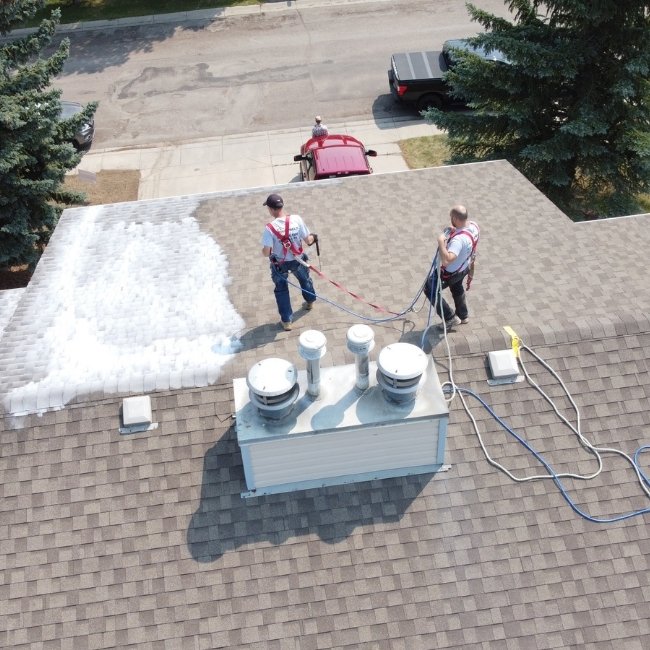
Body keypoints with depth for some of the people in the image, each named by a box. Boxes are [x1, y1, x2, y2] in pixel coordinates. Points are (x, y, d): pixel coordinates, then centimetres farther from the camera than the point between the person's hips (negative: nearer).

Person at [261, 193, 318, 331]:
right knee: (304, 279, 32)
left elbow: (266, 253, -23)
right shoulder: (296, 219, -20)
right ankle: (310, 302, 59)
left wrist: (265, 252, 1)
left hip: (280, 264, -3)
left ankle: (286, 320, 26)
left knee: (281, 290, 19)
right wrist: (313, 237, 12)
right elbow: (307, 240, -12)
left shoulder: (270, 228, -26)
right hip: (298, 259, 3)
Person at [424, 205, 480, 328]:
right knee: (457, 288, 36)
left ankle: (450, 318, 20)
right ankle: (463, 316, 57)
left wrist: (441, 241, -42)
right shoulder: (474, 226, -15)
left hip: (450, 272, -9)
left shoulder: (459, 239, -43)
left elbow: (446, 260, -52)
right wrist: (454, 231, -7)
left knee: (429, 289, 12)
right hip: (464, 268, 9)